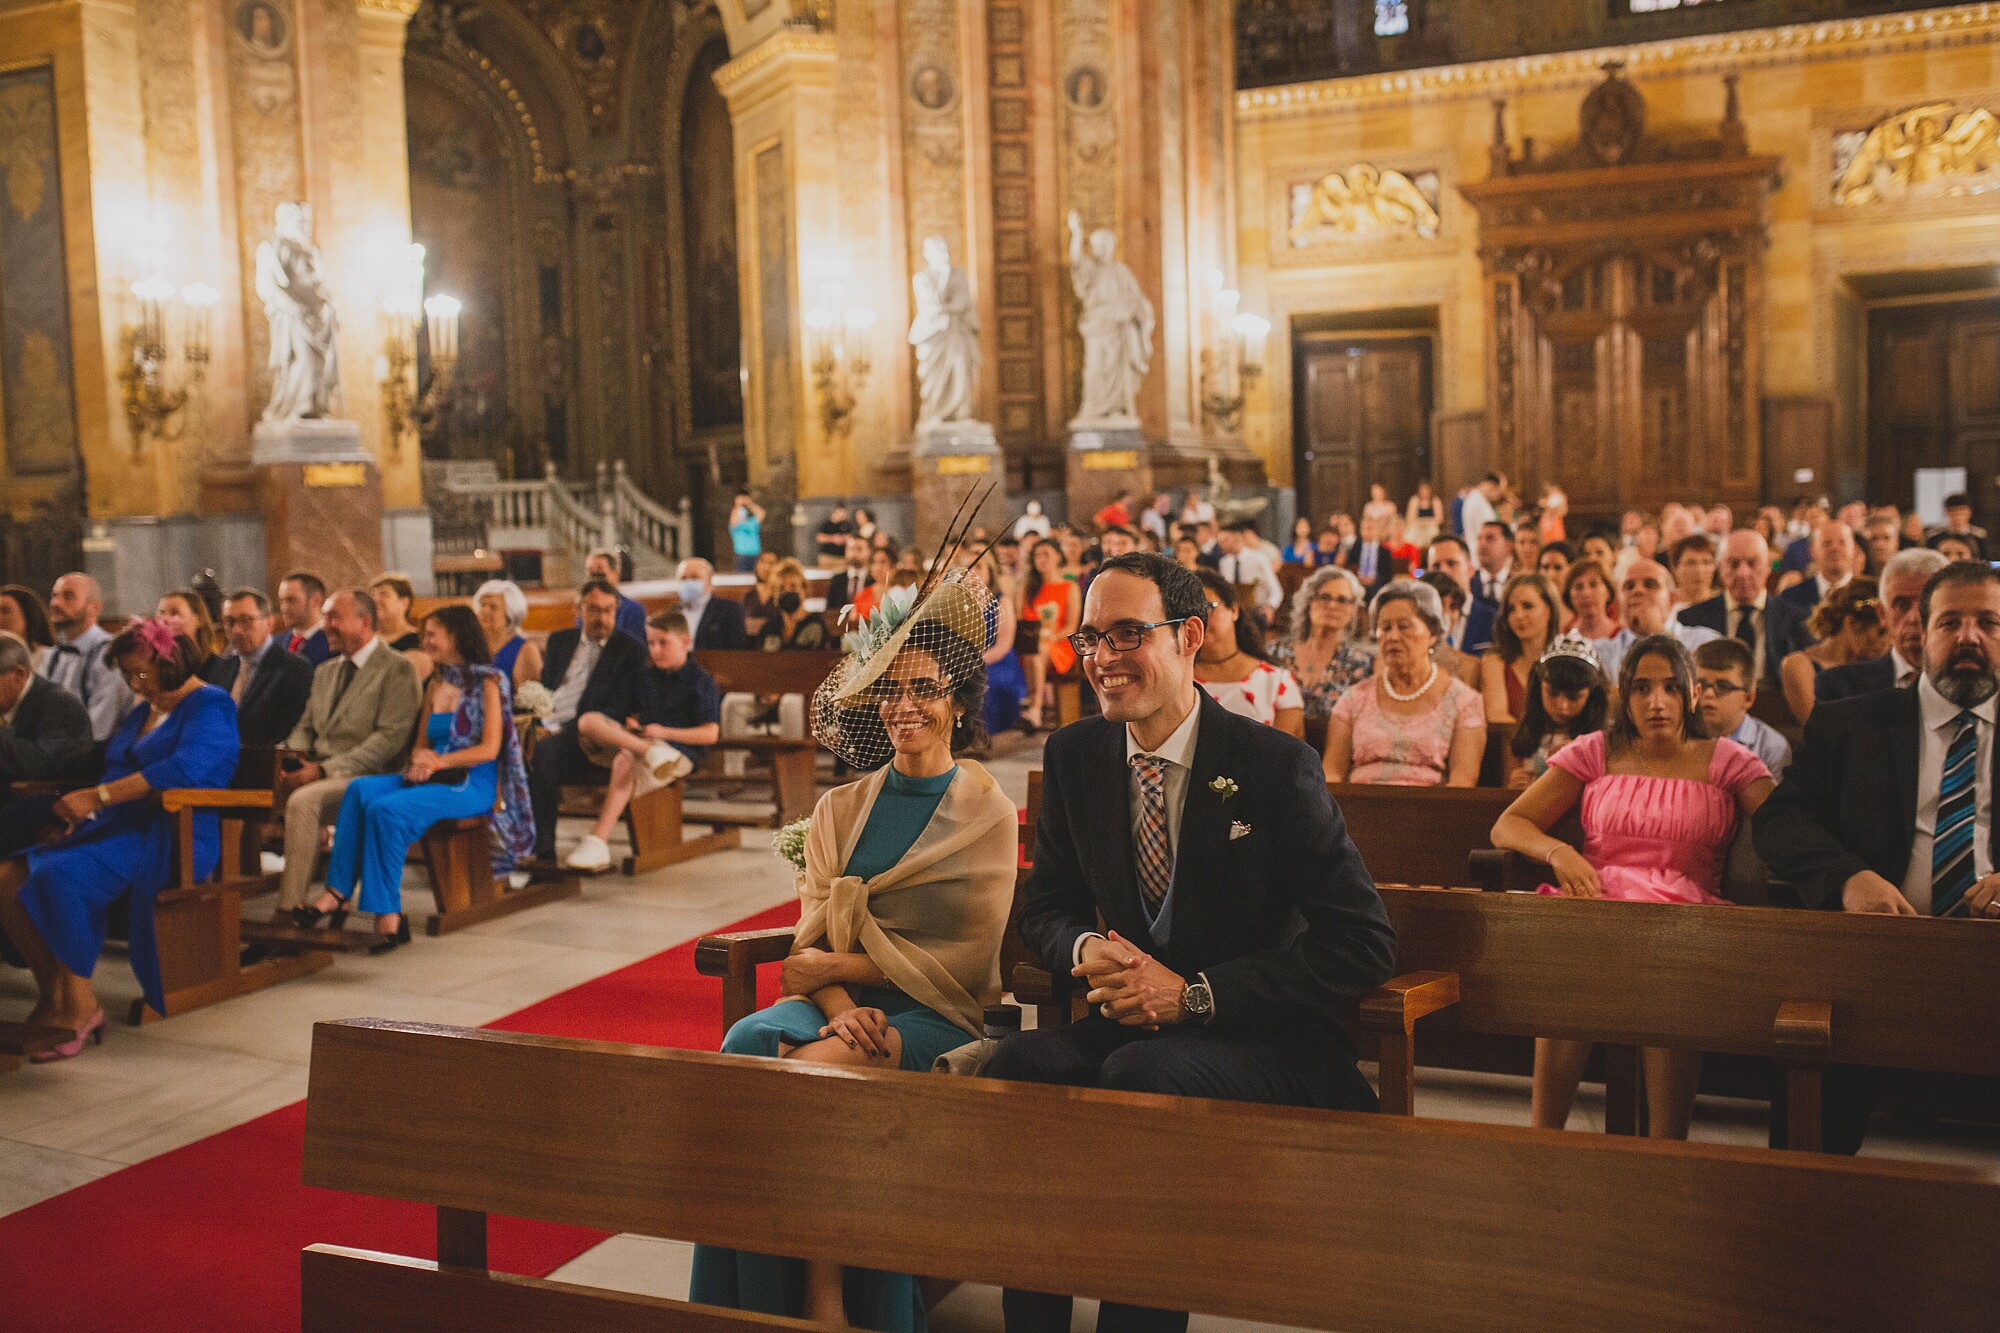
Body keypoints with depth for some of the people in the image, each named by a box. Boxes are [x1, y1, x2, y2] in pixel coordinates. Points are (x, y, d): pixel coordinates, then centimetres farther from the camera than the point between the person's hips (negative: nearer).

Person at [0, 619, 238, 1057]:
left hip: (174, 836, -9)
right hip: (115, 828, 9)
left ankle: (79, 1006, -18)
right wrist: (82, 810, -2)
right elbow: (113, 770, 21)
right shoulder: (142, 710, 23)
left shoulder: (210, 705, -5)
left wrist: (99, 796, -25)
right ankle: (51, 995, -4)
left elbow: (187, 769, -22)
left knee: (59, 877, -30)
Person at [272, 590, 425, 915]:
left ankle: (289, 908, -28)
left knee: (302, 801, -33)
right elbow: (305, 726, 23)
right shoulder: (324, 671, 21)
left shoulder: (397, 669, -5)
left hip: (365, 778, -7)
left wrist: (324, 769, -19)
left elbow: (389, 738, -14)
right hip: (316, 771, 7)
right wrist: (295, 756, -2)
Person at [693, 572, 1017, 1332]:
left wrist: (842, 967, -7)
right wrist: (838, 1006, -15)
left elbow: (967, 961, -3)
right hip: (840, 1001, 4)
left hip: (933, 1016, -4)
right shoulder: (840, 809, 15)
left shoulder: (987, 813, 4)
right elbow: (813, 938, 7)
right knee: (750, 1042, -30)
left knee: (815, 1068, -34)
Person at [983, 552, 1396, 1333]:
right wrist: (1088, 949, -13)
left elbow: (1365, 944, -14)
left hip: (1267, 1042, -4)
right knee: (1020, 1062, -26)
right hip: (1134, 1025, 5)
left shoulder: (1275, 767, -11)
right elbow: (1046, 911, 14)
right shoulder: (1073, 756, 4)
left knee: (1142, 1072, -35)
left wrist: (1194, 994, -21)